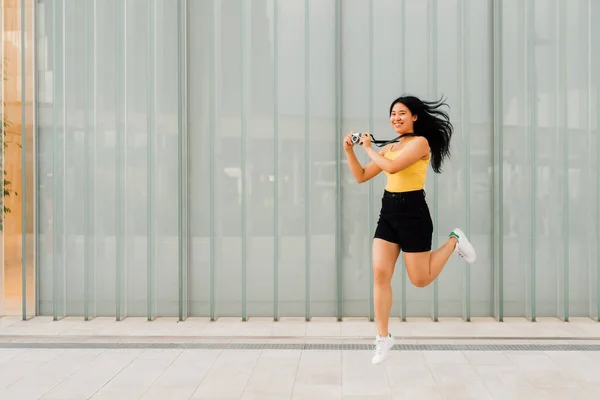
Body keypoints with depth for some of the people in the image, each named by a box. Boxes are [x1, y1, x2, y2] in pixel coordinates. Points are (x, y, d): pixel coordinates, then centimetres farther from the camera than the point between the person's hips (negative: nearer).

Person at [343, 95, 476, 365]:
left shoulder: (420, 142, -8)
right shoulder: (389, 147, 13)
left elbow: (392, 167, -22)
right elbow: (361, 177, 14)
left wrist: (368, 148, -9)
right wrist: (349, 151, 3)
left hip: (413, 213, -6)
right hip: (388, 212, 6)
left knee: (420, 280, 2)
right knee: (380, 274, -5)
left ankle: (453, 242, 27)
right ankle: (383, 337, 4)